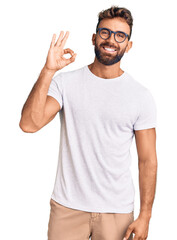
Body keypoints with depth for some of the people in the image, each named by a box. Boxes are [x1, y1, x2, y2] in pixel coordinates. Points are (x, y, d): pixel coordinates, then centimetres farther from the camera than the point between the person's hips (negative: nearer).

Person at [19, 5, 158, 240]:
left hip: (117, 211, 0)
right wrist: (48, 71, -23)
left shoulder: (141, 96, -4)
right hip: (67, 205, 0)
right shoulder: (65, 82, -4)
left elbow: (147, 160, -2)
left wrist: (144, 216, -4)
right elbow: (29, 124, -18)